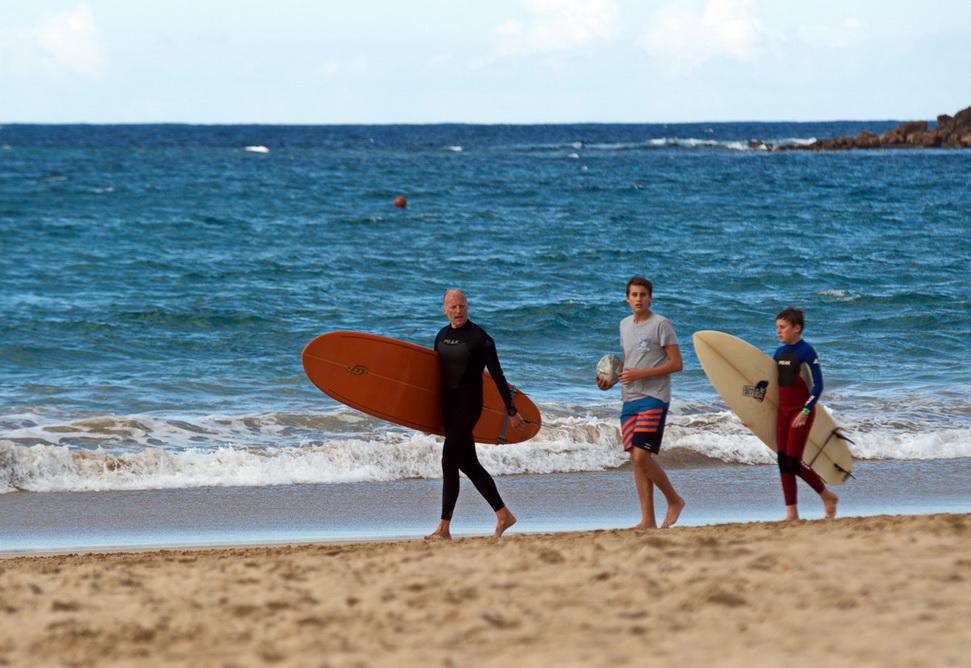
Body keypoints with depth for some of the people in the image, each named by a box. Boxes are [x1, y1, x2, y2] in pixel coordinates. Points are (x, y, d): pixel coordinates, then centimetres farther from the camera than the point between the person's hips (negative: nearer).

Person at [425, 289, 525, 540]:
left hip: (469, 404, -7)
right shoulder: (442, 336, 10)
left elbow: (497, 376, -8)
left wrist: (512, 412, -7)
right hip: (448, 404, 7)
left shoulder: (480, 338, -10)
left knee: (449, 462, -13)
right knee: (468, 464, 11)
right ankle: (504, 516, 23)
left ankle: (444, 528, -12)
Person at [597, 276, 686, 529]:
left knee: (642, 457, -15)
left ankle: (674, 501, 4)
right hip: (629, 399, 7)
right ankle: (648, 520, 5)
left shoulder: (661, 324, -6)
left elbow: (676, 364, -9)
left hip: (653, 399, -7)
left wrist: (641, 374, -16)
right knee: (637, 460, 2)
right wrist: (611, 380, 8)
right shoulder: (625, 324, 15)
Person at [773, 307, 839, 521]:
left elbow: (817, 385, -14)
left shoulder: (806, 351, -11)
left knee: (793, 462, -9)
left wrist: (805, 412, -20)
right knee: (783, 462, 1)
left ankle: (828, 497, 11)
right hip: (782, 411, 7)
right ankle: (791, 513, 3)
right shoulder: (779, 352, 10)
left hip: (801, 412, -7)